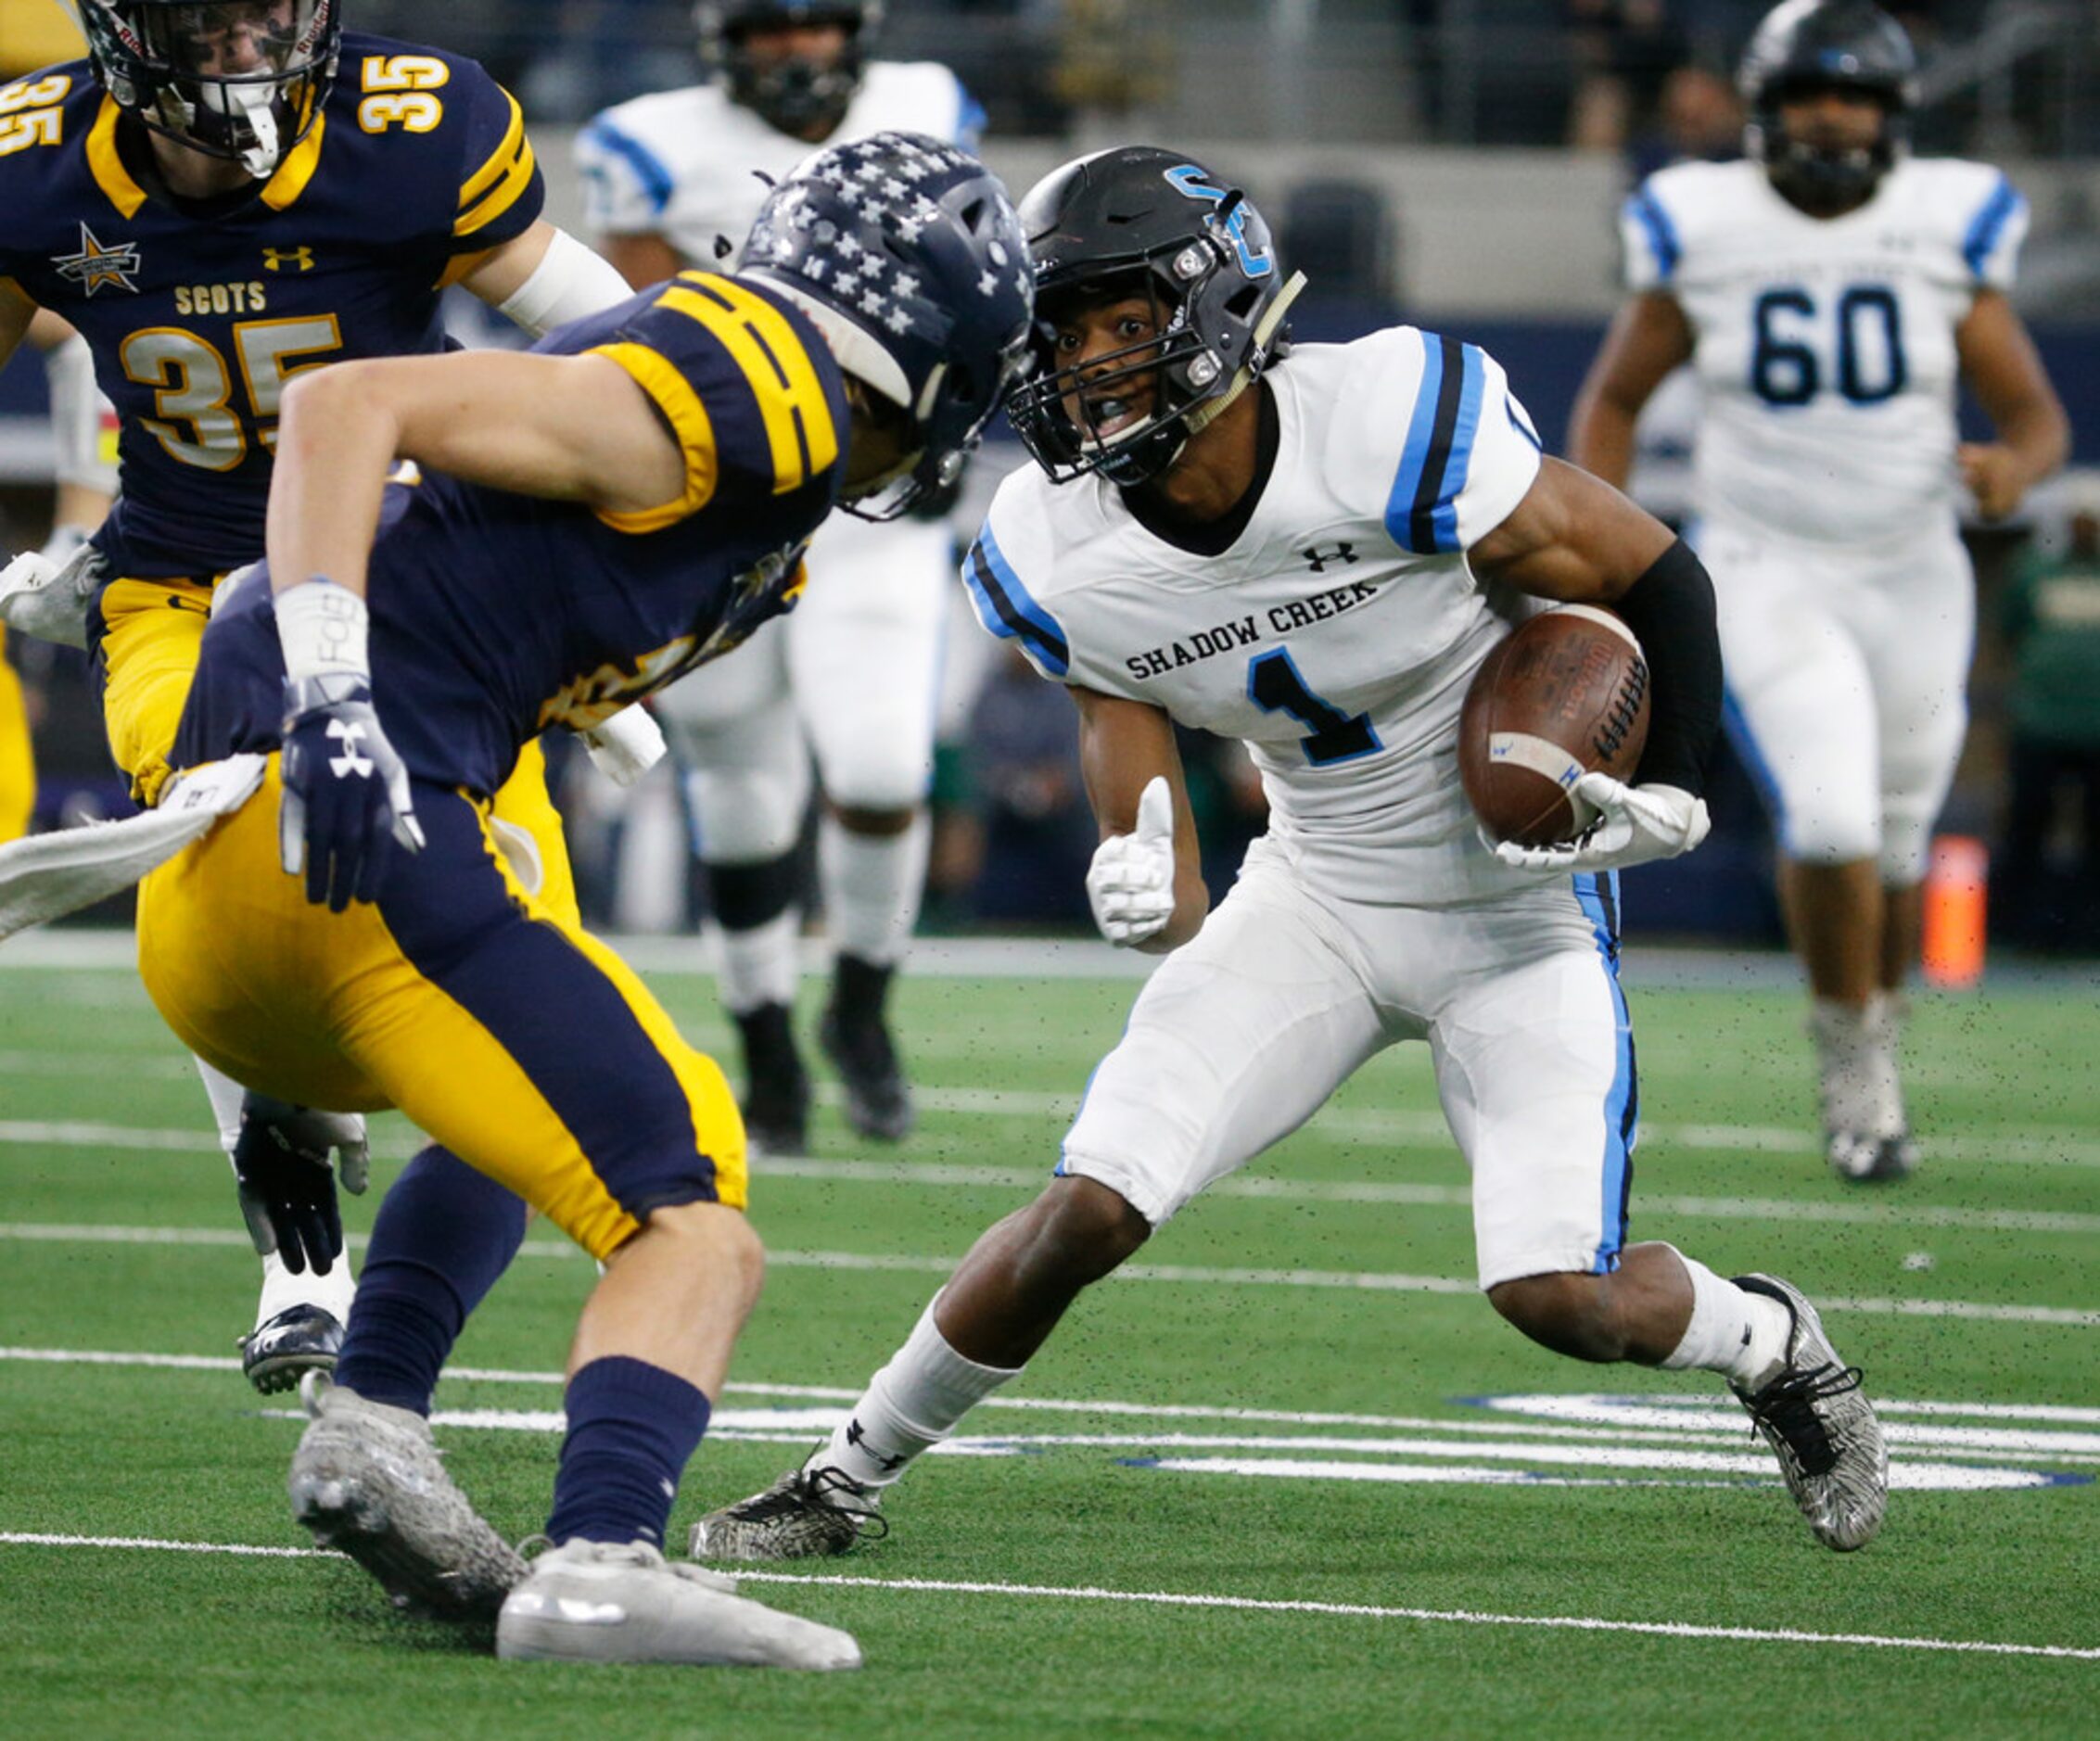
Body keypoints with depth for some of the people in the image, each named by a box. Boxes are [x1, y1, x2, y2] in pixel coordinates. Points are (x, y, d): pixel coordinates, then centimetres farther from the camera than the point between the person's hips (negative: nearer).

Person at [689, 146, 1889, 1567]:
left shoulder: (1392, 431, -28)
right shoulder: (1060, 560, -13)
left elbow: (1655, 576, -14)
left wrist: (1670, 797, -16)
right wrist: (1145, 897, -27)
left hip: (1525, 909, -3)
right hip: (1318, 901, 3)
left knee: (1564, 1297, -13)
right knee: (1089, 1213, -10)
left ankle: (1775, 1343, 21)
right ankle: (853, 1473, 11)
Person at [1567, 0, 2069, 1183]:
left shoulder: (1947, 233, -2)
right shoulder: (1703, 234, -4)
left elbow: (2037, 415, 2)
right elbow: (1615, 398, 10)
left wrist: (2017, 465, -21)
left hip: (1913, 583, 2)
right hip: (1768, 581, -2)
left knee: (1894, 848, 10)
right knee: (1831, 821, -20)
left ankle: (1879, 1045, 38)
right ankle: (1851, 1055, 3)